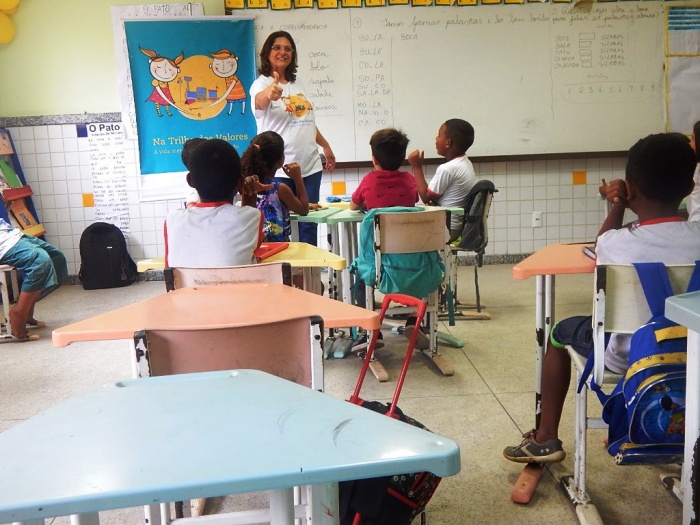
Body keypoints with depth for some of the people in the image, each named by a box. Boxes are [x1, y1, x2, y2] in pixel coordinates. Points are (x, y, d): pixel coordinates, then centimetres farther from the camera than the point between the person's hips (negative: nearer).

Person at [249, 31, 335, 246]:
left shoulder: (298, 84, 15)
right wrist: (269, 93, -52)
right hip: (279, 170, -6)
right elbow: (259, 101, -30)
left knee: (308, 225, 9)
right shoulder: (262, 83, -5)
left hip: (310, 166, 6)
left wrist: (325, 146, 28)